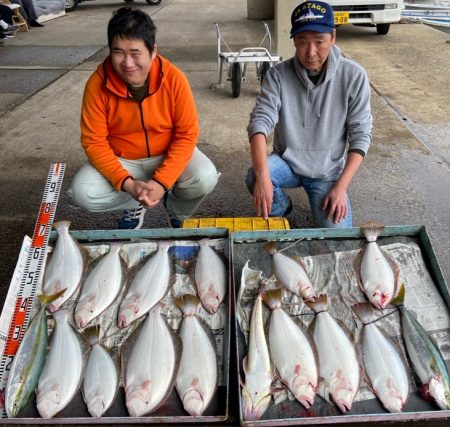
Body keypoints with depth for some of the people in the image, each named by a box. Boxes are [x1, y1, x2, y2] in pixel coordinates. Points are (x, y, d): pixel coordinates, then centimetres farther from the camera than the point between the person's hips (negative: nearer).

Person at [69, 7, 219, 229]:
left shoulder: (174, 79, -20)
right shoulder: (97, 84, -19)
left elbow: (187, 135, -17)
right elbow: (94, 142, -15)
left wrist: (161, 182, -28)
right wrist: (126, 183, -29)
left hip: (168, 155, 0)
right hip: (121, 161, 1)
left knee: (205, 178, -28)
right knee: (82, 192, -22)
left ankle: (175, 209, 8)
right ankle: (135, 204, 9)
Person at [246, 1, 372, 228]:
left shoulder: (354, 76, -13)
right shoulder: (278, 75, -13)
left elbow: (360, 135, -10)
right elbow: (260, 122, -22)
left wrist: (340, 187, -18)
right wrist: (262, 176, -38)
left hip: (328, 171, 0)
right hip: (287, 162, 1)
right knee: (254, 177, -31)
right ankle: (281, 210, 3)